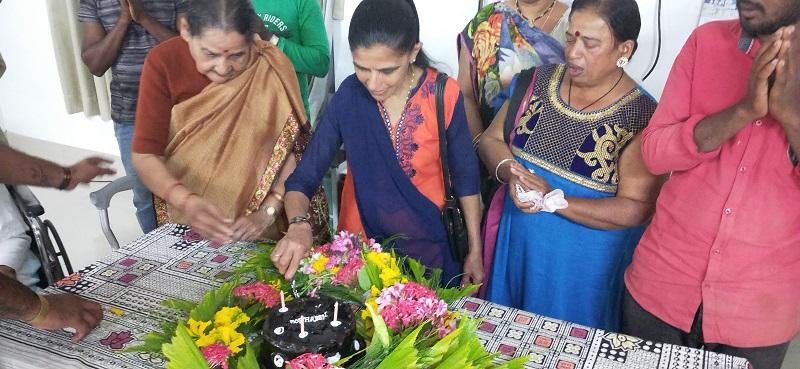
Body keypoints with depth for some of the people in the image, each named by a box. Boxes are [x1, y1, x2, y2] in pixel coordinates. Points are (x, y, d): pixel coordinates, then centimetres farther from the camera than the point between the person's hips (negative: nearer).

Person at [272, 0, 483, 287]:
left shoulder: (444, 94, -18)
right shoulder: (349, 96, -15)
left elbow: (465, 175, -6)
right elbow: (303, 177, -13)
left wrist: (475, 250, -2)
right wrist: (299, 225, -33)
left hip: (428, 242, -1)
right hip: (360, 242, 1)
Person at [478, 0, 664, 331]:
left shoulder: (641, 117, -16)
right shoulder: (538, 81, -3)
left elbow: (637, 209, -20)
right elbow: (491, 139, 2)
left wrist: (553, 200, -26)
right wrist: (509, 171, -20)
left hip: (586, 265, -4)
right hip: (516, 245, 4)